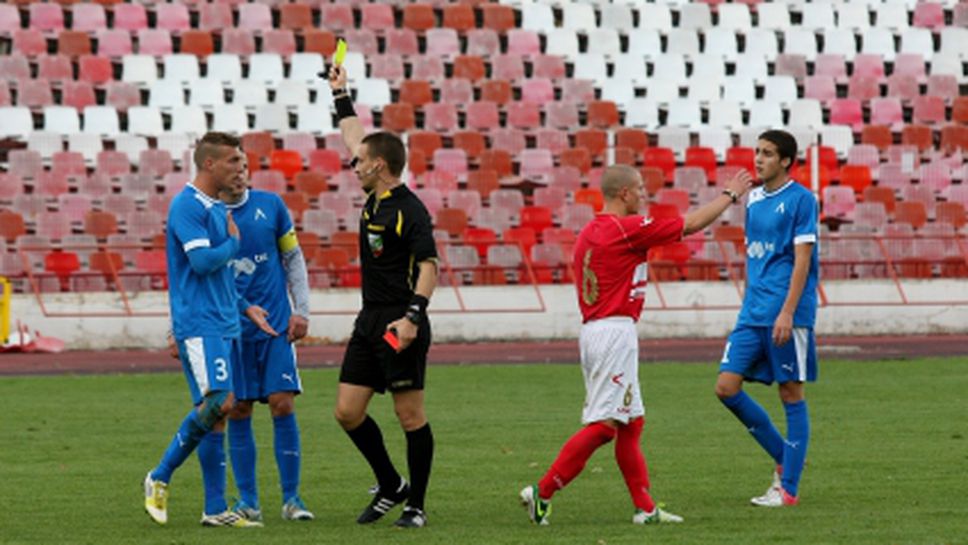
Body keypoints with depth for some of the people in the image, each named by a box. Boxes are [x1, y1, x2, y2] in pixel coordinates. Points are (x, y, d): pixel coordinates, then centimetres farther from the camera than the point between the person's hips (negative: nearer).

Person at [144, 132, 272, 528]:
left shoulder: (219, 209, 19)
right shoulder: (187, 206, -11)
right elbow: (202, 262, -19)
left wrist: (244, 307, 20)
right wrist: (235, 242, -3)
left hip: (223, 325, 9)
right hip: (198, 324, -9)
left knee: (218, 412, 6)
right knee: (218, 402, -19)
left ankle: (215, 508, 6)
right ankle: (160, 478, -6)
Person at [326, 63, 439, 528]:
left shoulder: (410, 210, -14)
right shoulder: (375, 197, 11)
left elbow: (428, 267, -20)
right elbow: (354, 138, 26)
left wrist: (412, 317, -31)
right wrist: (341, 94, 32)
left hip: (399, 323, -9)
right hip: (369, 321, 9)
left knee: (410, 415, -3)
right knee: (347, 411, 6)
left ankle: (416, 504, 5)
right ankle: (391, 486, 21)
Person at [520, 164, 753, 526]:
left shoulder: (588, 233, 14)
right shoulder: (628, 228, -12)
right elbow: (692, 224, -5)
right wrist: (730, 195, 8)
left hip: (591, 329, 10)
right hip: (615, 331, -10)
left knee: (631, 423, 12)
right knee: (604, 425, -10)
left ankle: (645, 508, 12)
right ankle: (542, 492, -12)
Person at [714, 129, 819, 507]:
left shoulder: (800, 199, -7)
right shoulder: (754, 201, 14)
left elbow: (802, 259, -13)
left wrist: (787, 312, -19)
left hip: (787, 315, -7)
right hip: (753, 313, 7)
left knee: (791, 394, -1)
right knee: (726, 387, -1)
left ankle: (787, 488, 3)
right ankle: (783, 458, 13)